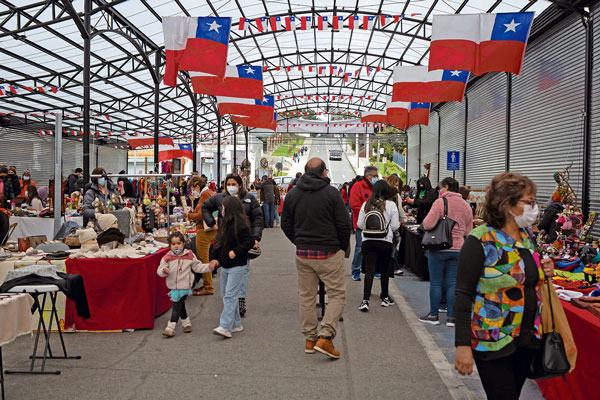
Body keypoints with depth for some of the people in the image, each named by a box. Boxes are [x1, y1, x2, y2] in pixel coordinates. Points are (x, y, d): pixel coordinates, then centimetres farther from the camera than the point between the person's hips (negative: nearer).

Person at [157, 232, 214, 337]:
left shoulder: (189, 255, -2)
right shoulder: (167, 257, -3)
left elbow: (197, 267, 6)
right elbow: (159, 270, -2)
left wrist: (209, 267, -6)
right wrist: (163, 271, -25)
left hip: (184, 286, -3)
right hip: (173, 287, 3)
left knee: (176, 306, -8)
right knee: (180, 306, 17)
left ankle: (171, 327, -6)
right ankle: (186, 322, 37)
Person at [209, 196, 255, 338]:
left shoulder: (240, 225, -16)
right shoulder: (224, 223, 11)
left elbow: (250, 241, -19)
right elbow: (218, 242, 15)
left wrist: (236, 252, -23)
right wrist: (214, 257, 4)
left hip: (236, 266, -9)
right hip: (225, 265, 10)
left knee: (230, 295, -12)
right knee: (225, 295, 13)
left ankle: (225, 327, -13)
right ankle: (236, 324, 22)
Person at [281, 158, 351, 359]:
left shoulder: (292, 194, 4)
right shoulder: (332, 193, -9)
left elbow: (285, 225, 9)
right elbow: (344, 224, -9)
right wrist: (344, 247, 6)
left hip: (302, 254, 5)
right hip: (329, 253, -4)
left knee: (306, 297, 14)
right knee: (337, 294, 5)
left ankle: (310, 339, 21)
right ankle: (325, 337, -5)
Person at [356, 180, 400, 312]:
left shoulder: (366, 205, 0)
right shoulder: (391, 205, -6)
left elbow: (359, 224, 3)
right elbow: (395, 226, -5)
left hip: (368, 241, 1)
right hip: (385, 242, -1)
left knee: (369, 271, 2)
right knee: (385, 270, 15)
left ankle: (365, 301, -7)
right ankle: (385, 298, 30)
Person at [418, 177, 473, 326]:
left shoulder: (440, 202, -10)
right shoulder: (466, 206, 9)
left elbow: (428, 224, -17)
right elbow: (468, 231, 14)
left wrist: (425, 222, 3)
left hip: (439, 248, -5)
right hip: (458, 249, 5)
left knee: (436, 282, 5)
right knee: (452, 283, 9)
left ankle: (433, 315, 13)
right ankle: (451, 316, 11)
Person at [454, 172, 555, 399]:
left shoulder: (526, 237, 7)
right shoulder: (480, 241, -16)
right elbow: (464, 295, -17)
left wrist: (544, 272, 0)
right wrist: (463, 345, -21)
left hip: (528, 338, 7)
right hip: (492, 342, -7)